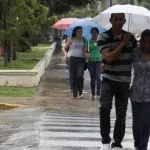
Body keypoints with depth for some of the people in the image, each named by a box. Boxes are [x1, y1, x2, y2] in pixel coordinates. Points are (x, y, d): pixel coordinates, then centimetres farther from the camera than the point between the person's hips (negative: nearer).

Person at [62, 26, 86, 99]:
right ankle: (74, 94, 10)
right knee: (73, 77, 1)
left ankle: (80, 92, 0)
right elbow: (64, 48, 11)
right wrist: (65, 53, -10)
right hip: (73, 59, 0)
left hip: (81, 60, 0)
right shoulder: (71, 40, 6)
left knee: (80, 76, -17)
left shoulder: (83, 40, 10)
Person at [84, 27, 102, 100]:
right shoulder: (88, 42, 9)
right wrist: (86, 55, -17)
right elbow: (85, 51, 6)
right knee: (92, 78, 5)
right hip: (91, 61, 1)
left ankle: (98, 94, -16)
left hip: (99, 61, -1)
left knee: (98, 77, -15)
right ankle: (93, 94, 11)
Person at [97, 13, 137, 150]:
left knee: (121, 114, 7)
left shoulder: (130, 37, 2)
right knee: (105, 107, -24)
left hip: (124, 81, 3)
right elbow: (109, 57, -21)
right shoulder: (103, 37, -9)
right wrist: (123, 43, -16)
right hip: (108, 79, -3)